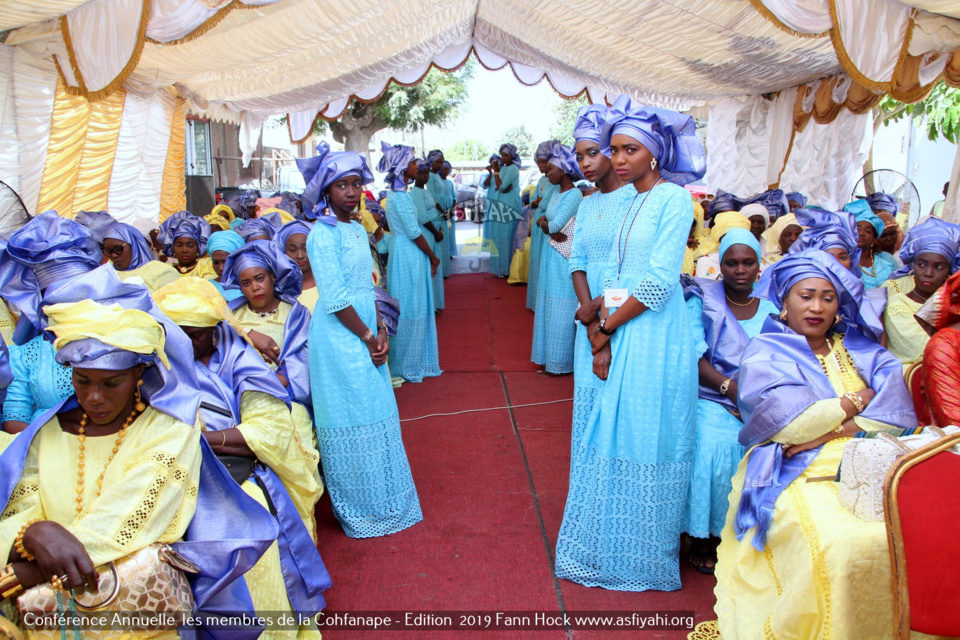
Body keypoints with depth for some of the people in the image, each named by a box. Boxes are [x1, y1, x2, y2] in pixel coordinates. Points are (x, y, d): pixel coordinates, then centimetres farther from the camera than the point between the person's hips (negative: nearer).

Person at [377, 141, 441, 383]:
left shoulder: (396, 194, 12)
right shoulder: (400, 196, -19)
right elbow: (414, 233, -18)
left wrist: (429, 257, 13)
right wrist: (433, 257, -6)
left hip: (405, 254, 10)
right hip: (409, 257, -10)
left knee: (417, 309, 16)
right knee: (411, 311, 0)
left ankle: (413, 362, 26)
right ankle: (408, 366, 13)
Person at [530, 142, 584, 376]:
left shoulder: (574, 195, -14)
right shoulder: (557, 194, 13)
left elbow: (555, 224, -21)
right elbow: (545, 224, 10)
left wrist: (543, 223, -1)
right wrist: (550, 229, -10)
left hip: (564, 259, -9)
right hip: (551, 255, 9)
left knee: (561, 311, -1)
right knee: (549, 306, 14)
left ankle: (561, 363, 10)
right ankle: (550, 359, 25)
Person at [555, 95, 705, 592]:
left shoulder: (674, 198, -10)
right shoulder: (630, 202, 13)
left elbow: (659, 281, -18)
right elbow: (614, 273, 10)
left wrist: (609, 328, -10)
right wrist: (602, 331, -2)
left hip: (652, 338, -8)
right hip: (622, 337, 8)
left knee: (645, 439, 3)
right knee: (612, 435, 15)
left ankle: (643, 557, 22)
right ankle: (608, 547, 32)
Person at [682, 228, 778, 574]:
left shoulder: (771, 311, 14)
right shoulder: (702, 299, 5)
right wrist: (730, 386, -19)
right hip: (710, 399, -2)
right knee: (713, 444, -29)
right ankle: (703, 537, -10)